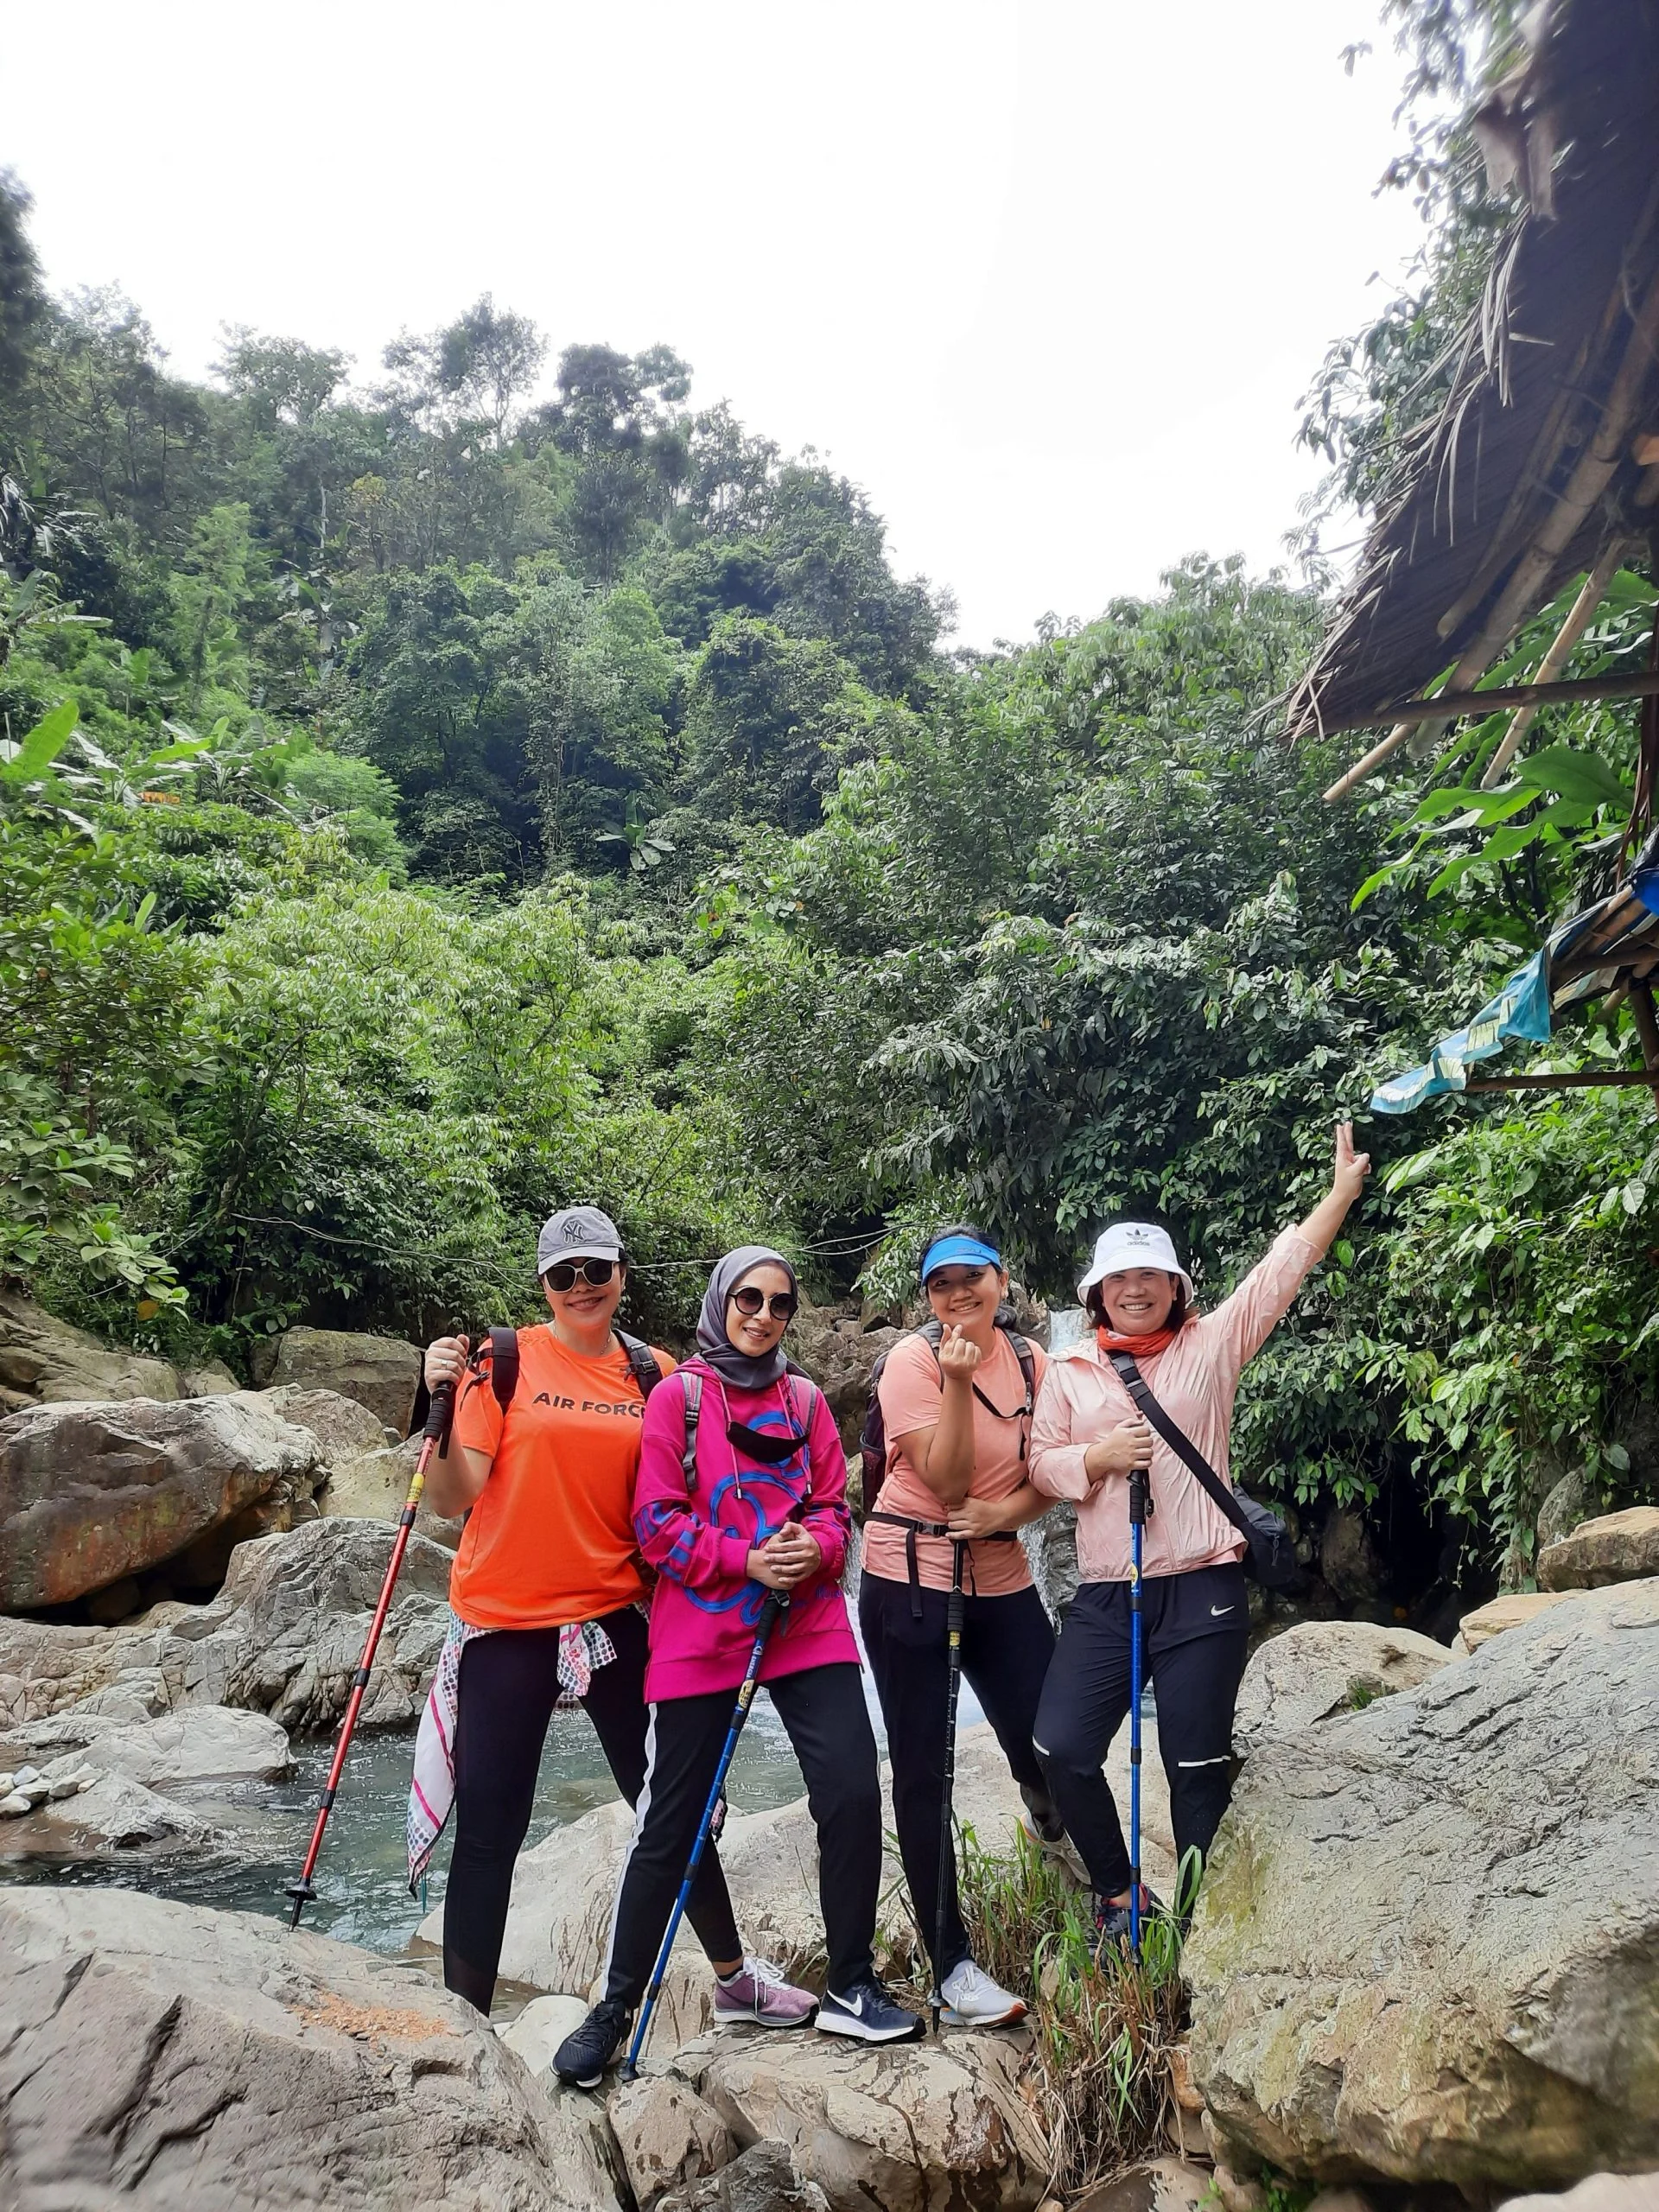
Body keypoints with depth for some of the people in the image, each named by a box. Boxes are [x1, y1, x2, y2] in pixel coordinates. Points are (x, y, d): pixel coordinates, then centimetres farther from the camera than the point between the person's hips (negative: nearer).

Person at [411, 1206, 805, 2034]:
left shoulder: (656, 1374, 3)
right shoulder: (505, 1360, -6)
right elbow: (453, 1496, -12)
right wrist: (441, 1404, -26)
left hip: (616, 1616, 3)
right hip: (507, 1623, -3)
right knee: (488, 1828, 5)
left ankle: (734, 1977, 34)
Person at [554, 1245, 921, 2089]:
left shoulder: (806, 1400, 10)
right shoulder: (678, 1396, -1)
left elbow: (834, 1506, 10)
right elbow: (656, 1522, -6)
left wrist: (812, 1549, -12)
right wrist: (744, 1561, -17)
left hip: (808, 1624, 3)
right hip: (700, 1632, -3)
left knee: (852, 1797, -6)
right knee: (670, 1823, 5)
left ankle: (850, 1989, 14)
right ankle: (615, 2005, 24)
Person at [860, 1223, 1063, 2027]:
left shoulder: (1030, 1363, 3)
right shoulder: (913, 1360, -12)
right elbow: (946, 1484, -16)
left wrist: (1006, 1512, -15)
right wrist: (958, 1383, -28)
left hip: (1001, 1578, 4)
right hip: (911, 1580, -4)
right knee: (923, 1773, 4)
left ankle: (1048, 1813, 37)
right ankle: (951, 1968, 17)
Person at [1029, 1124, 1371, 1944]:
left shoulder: (1212, 1345, 2)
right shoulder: (1068, 1370, 8)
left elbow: (1283, 1269, 0)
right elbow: (1042, 1464, 6)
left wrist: (1344, 1187, -3)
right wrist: (1097, 1458, -14)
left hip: (1202, 1592, -2)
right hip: (1105, 1595, 2)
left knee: (1198, 1766, 5)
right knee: (1062, 1748, -1)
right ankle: (1118, 1892, 23)